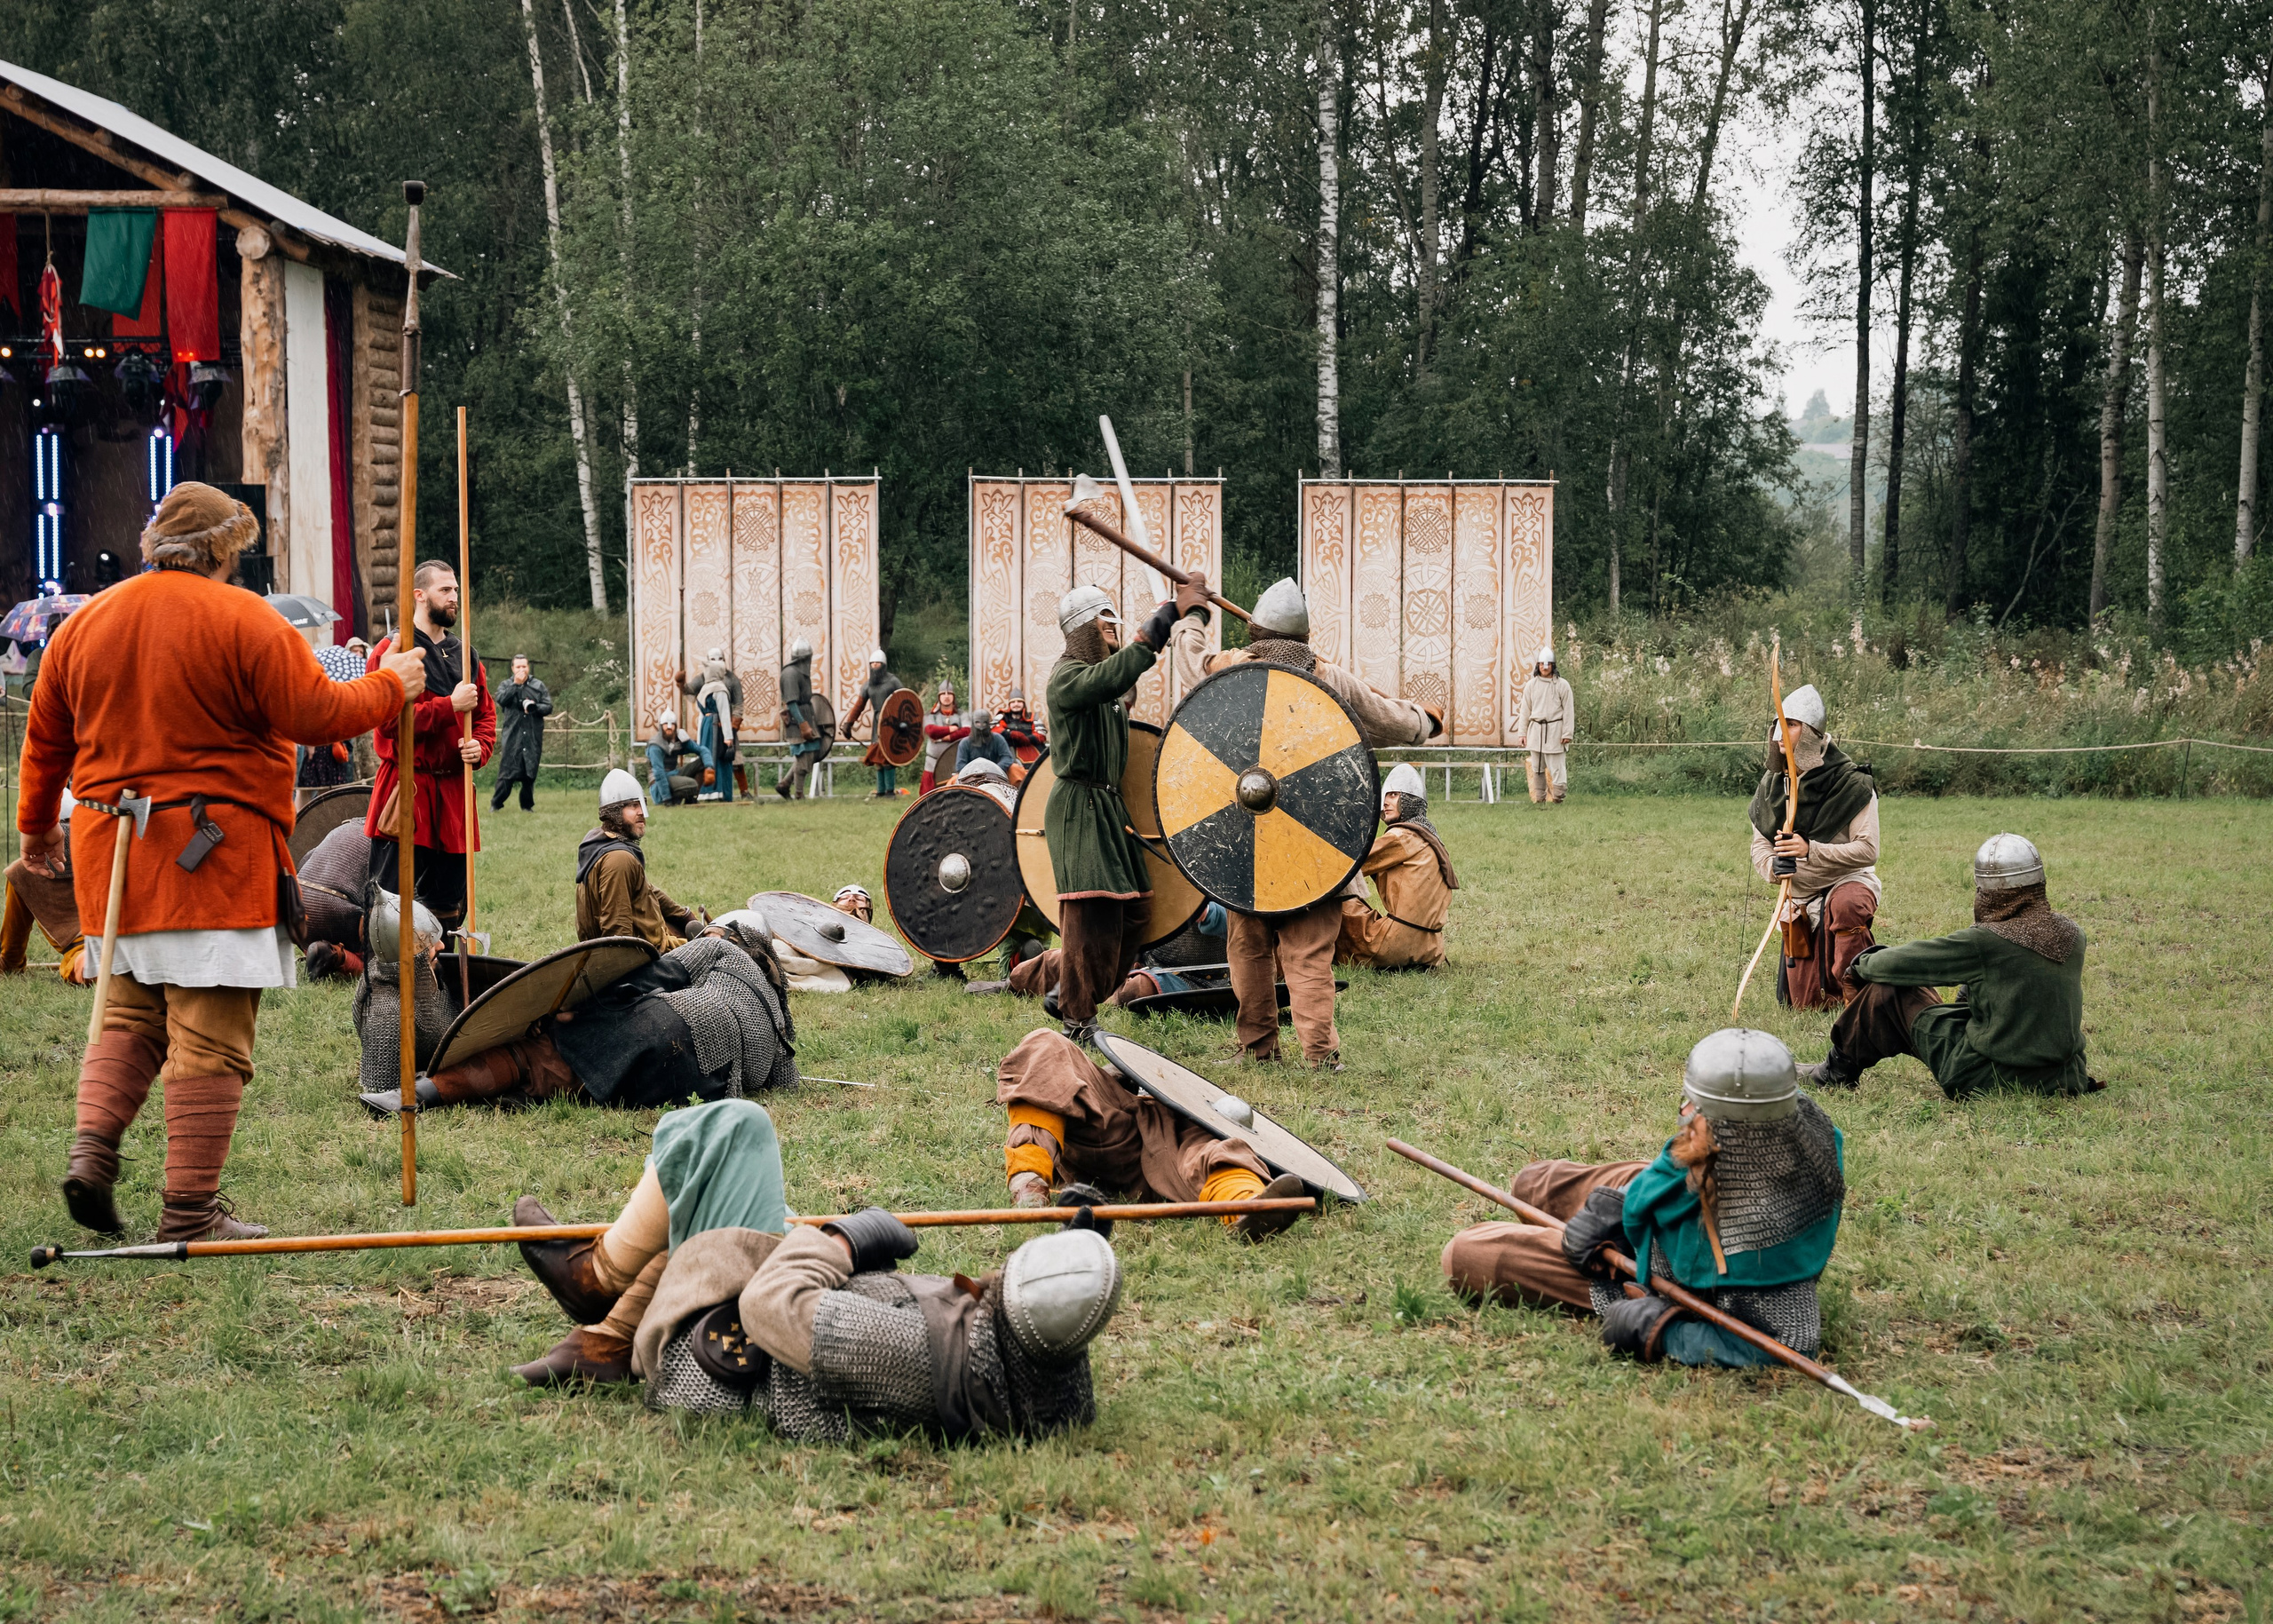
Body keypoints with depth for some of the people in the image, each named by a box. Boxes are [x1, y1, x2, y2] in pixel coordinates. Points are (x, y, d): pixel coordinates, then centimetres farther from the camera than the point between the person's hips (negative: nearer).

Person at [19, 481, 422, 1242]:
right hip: (215, 858, -6)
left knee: (129, 1013, 18)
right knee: (209, 1035, -3)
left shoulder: (84, 623, 11)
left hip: (110, 851, 6)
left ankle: (91, 1145, -3)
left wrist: (37, 828, 33)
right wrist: (391, 687, 8)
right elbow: (315, 715, -10)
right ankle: (190, 1208, -3)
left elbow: (45, 742, 19)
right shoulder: (243, 620, -8)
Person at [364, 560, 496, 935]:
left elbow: (487, 714, 20)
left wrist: (480, 747, -1)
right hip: (408, 788, -7)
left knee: (449, 906, 10)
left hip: (453, 790, 7)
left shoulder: (464, 656, 17)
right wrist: (450, 706, -17)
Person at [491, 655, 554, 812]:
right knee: (507, 771, -8)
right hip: (512, 736, -2)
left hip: (533, 737, 2)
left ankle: (527, 805, 15)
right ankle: (496, 804, 1)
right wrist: (516, 684, -14)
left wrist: (535, 707, -15)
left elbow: (548, 707, 4)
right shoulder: (507, 685, 9)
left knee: (530, 773, 5)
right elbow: (501, 699, -11)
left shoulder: (539, 686, 10)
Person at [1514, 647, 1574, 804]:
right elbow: (1525, 710, 11)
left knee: (1556, 766, -8)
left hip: (1555, 730, -4)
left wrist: (1567, 733, -7)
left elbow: (1568, 710, -2)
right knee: (1537, 767, 8)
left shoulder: (1562, 685, -2)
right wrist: (1522, 732, 8)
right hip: (1536, 730, 4)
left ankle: (1558, 797, -5)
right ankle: (1539, 799, 14)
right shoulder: (1531, 685, 8)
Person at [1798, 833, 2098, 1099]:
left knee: (1888, 990, 5)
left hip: (1988, 1080, -7)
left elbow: (1900, 963, -10)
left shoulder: (1984, 942, -21)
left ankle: (1839, 1071, 27)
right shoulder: (2070, 935, -2)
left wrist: (1863, 964, 12)